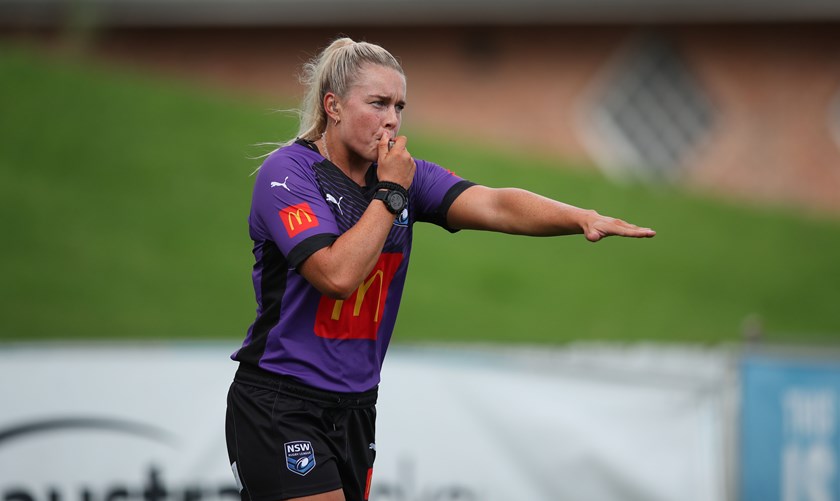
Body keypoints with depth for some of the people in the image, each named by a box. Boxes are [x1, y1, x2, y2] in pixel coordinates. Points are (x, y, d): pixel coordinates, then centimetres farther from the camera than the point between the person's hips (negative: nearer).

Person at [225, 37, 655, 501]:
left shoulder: (402, 174, 5)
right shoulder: (287, 171, -11)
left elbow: (495, 206, -11)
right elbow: (338, 275, -24)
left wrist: (583, 218, -27)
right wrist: (391, 194, -15)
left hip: (355, 407, 7)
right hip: (279, 406, -7)